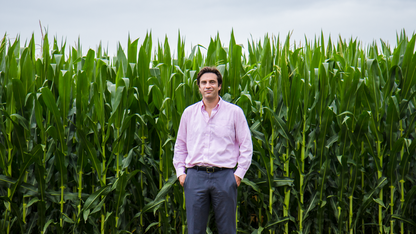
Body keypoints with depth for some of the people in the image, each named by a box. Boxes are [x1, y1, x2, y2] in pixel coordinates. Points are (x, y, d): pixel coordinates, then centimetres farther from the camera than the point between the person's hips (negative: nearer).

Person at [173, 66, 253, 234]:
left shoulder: (234, 112, 4)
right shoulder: (189, 113, 12)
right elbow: (180, 145, 19)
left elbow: (246, 145, 6)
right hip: (195, 176, 2)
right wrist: (180, 172, 8)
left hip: (224, 176, -2)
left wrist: (239, 173, -2)